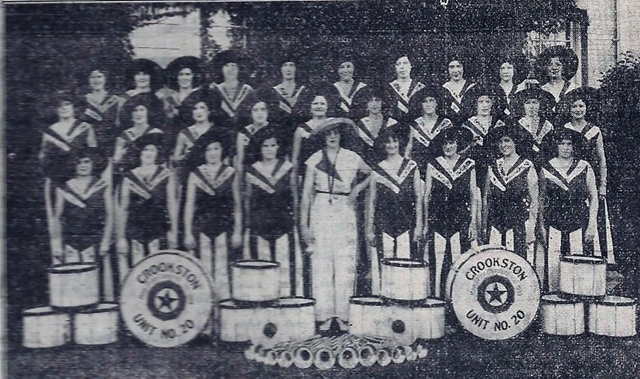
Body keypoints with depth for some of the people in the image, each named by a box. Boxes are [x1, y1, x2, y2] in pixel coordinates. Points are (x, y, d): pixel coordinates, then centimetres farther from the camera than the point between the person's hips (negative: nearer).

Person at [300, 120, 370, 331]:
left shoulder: (352, 159, 6)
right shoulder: (315, 159, 4)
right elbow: (306, 194, 3)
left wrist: (357, 188, 7)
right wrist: (304, 224, -2)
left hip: (344, 212, 1)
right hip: (320, 212, 0)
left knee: (345, 264, -2)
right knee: (321, 263, -3)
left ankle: (343, 316, 4)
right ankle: (324, 316, 3)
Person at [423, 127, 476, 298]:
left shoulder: (468, 165, 8)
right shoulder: (433, 165, 9)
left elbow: (474, 196, 8)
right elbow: (426, 196, 10)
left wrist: (473, 223, 1)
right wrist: (425, 224, 7)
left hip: (461, 222, -1)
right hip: (437, 221, 1)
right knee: (436, 263, -3)